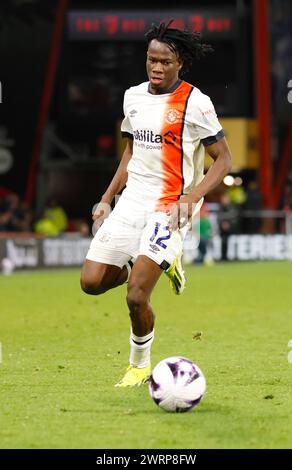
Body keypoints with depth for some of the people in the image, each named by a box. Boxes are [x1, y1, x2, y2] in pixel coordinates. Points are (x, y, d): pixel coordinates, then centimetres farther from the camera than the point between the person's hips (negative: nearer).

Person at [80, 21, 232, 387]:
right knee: (91, 282, -3)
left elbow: (223, 160, -7)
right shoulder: (133, 97, 9)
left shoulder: (195, 103, -9)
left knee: (136, 297, -15)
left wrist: (191, 198, -20)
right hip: (131, 203, 6)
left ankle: (140, 364, 12)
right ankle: (156, 264, 23)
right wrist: (107, 198, 17)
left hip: (170, 209, -6)